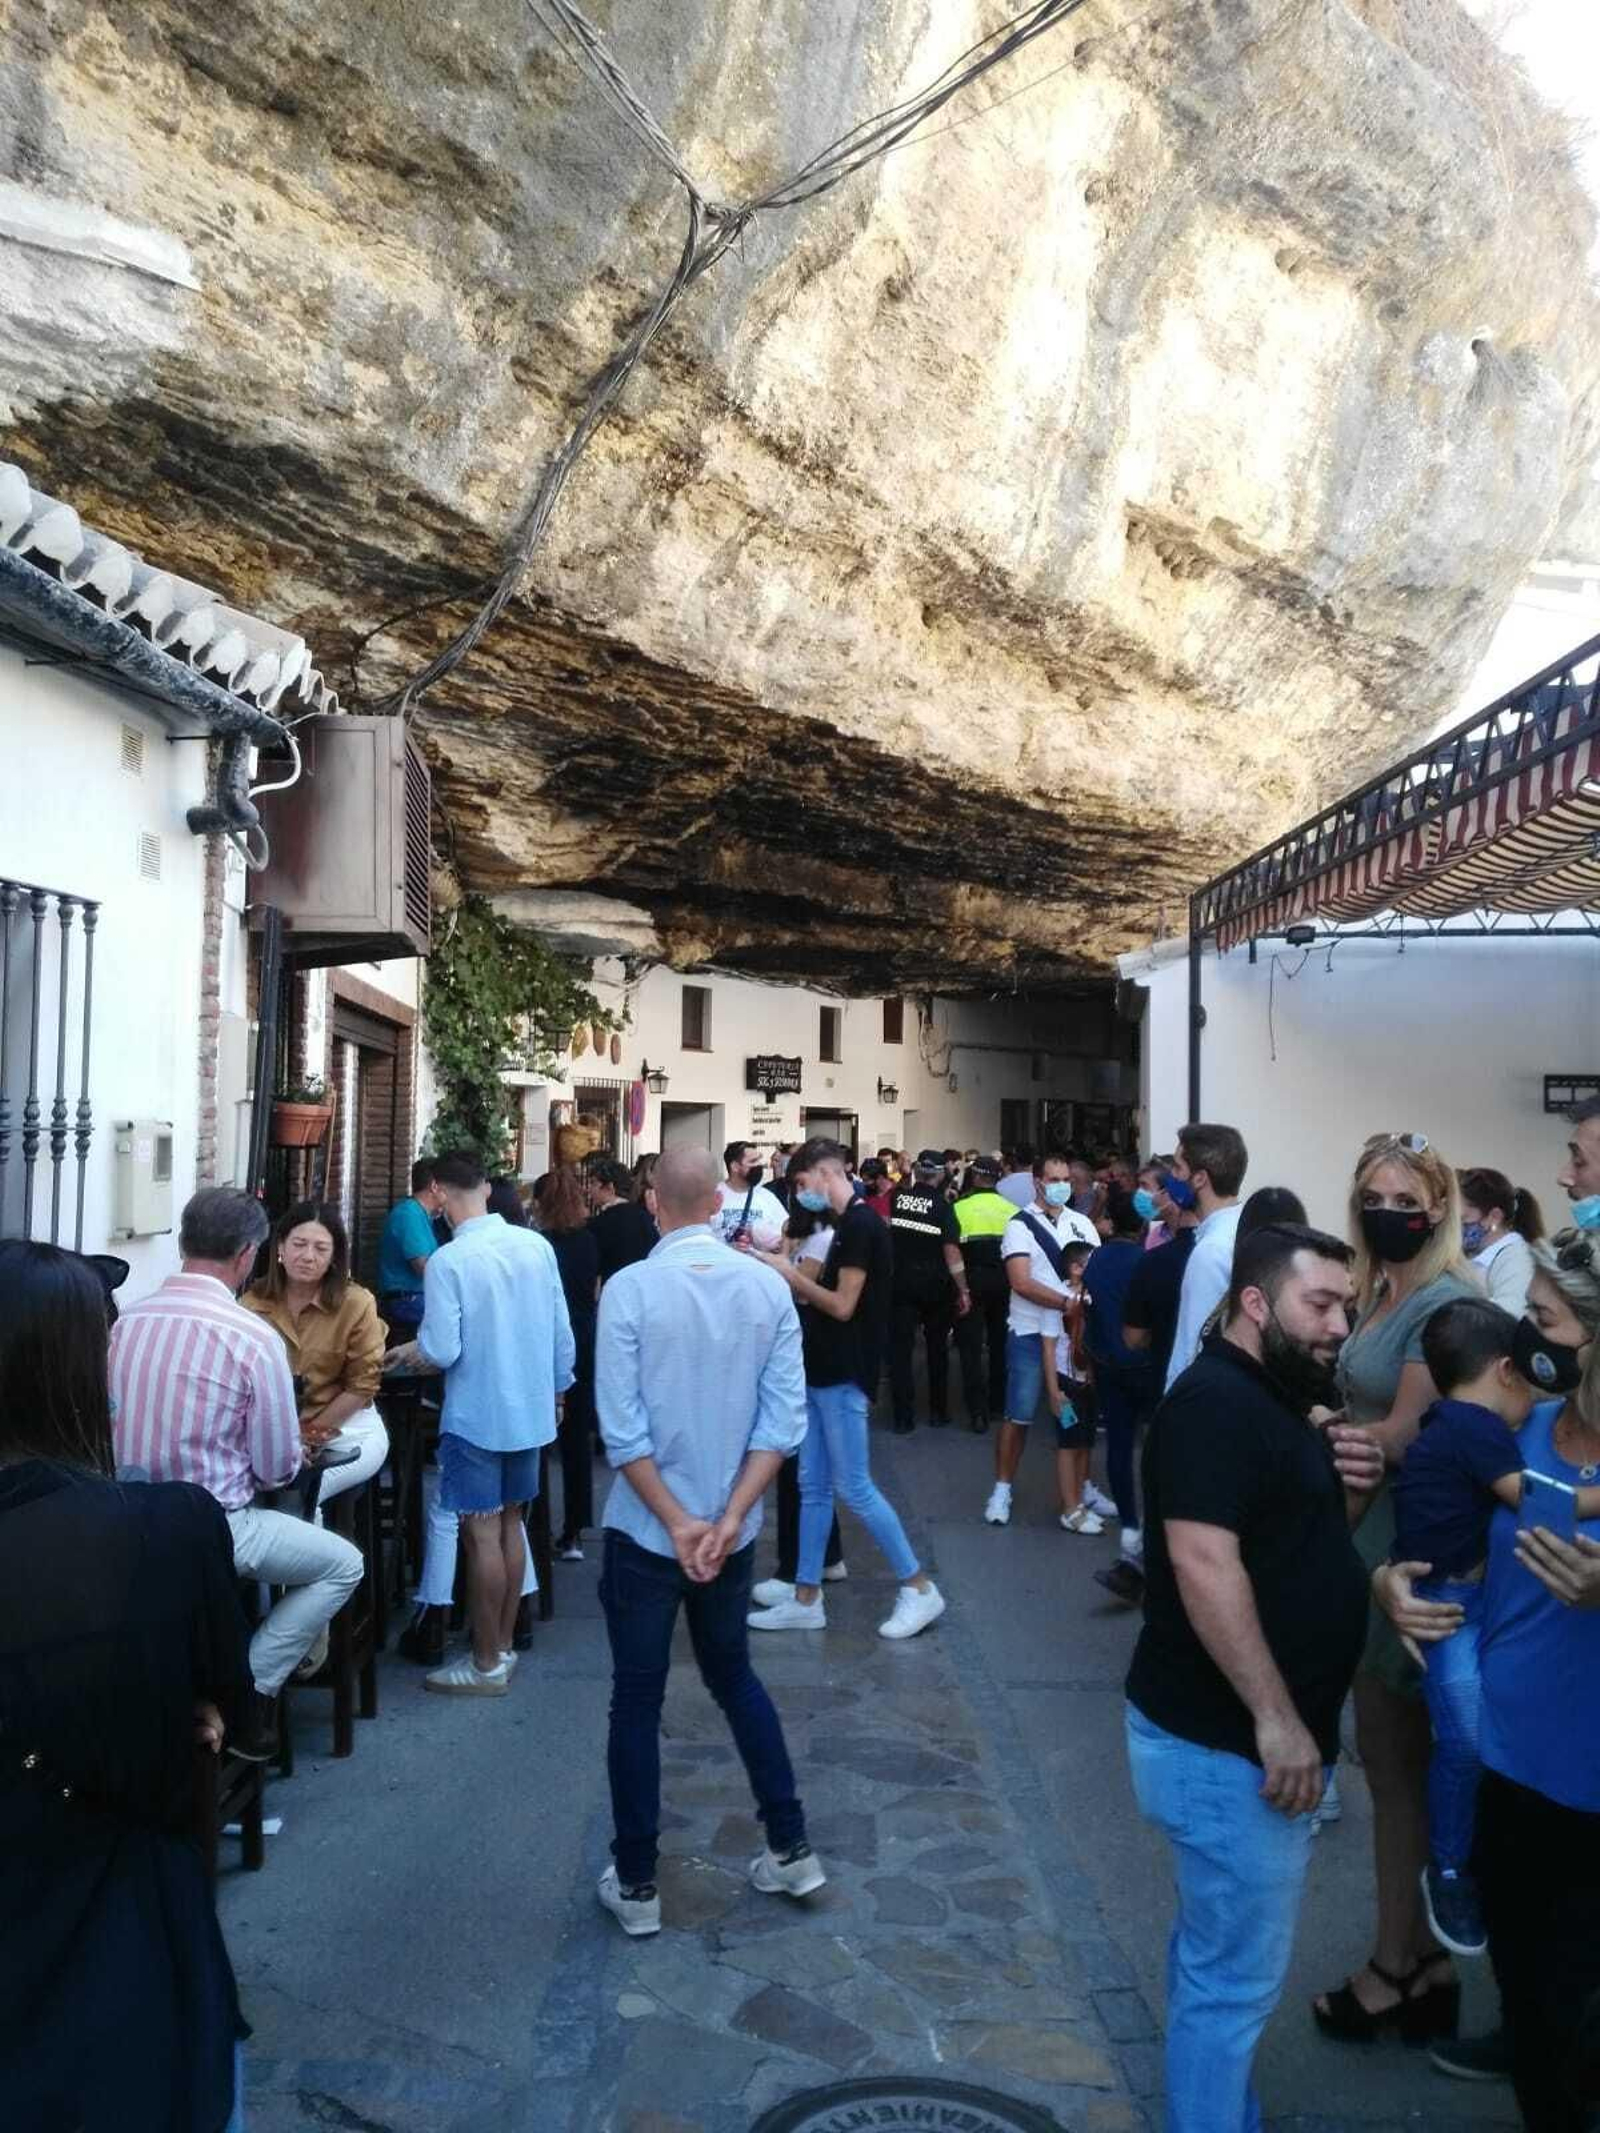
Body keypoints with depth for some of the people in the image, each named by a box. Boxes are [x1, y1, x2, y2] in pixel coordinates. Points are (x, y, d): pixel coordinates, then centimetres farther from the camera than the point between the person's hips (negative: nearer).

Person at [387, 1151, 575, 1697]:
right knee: (510, 1523, 17)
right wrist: (558, 1387, 17)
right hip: (531, 1409, 6)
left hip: (477, 1417, -6)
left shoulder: (448, 1262, -19)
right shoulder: (537, 1245, -3)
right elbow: (562, 1332, 2)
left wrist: (412, 1353, 3)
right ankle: (504, 1646, 29)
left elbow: (442, 1352, -19)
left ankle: (486, 1665, 14)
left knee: (482, 1535, 4)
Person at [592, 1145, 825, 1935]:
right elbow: (782, 1417, -10)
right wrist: (729, 1518, -10)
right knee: (734, 1678, 23)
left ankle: (635, 1884, 22)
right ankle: (791, 1848, 29)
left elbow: (622, 1428, -18)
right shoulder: (767, 1286, -6)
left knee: (637, 1699, 11)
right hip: (730, 1530, 3)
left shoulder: (629, 1288, -15)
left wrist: (677, 1522, -12)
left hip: (645, 1529, -3)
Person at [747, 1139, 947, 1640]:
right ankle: (806, 1599, 19)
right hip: (822, 1373, 10)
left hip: (844, 1377, -10)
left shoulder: (861, 1224, -17)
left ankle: (919, 1588, 8)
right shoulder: (846, 1224, 13)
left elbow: (843, 1306, -20)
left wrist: (789, 1274, -11)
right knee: (812, 1488, 12)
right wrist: (790, 1271, 3)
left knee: (853, 1488, -3)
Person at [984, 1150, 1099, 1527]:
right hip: (1031, 1334, -4)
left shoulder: (1082, 1224, 9)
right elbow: (1021, 1283, -17)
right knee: (1019, 1416, -1)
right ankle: (1002, 1489, 11)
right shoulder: (1020, 1225, -6)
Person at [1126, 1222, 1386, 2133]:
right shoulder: (1215, 1401, -20)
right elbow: (1204, 1563, -28)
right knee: (1239, 1973, 3)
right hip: (1228, 1741, -10)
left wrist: (1351, 1487, 1)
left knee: (1220, 1956, 22)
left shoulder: (1274, 1400, 11)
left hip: (1247, 1734, 10)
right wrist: (1275, 1717, -26)